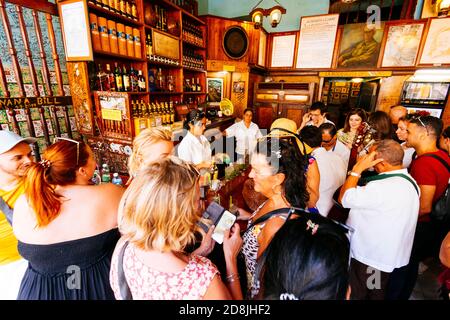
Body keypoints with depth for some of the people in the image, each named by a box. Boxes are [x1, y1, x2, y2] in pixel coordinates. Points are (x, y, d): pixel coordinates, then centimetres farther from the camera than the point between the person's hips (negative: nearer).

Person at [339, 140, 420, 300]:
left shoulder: (383, 187, -33)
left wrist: (358, 168, -22)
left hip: (369, 258, -9)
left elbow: (344, 198, -27)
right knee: (377, 294, 28)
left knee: (355, 295, 14)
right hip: (388, 256, 9)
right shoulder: (408, 180, 0)